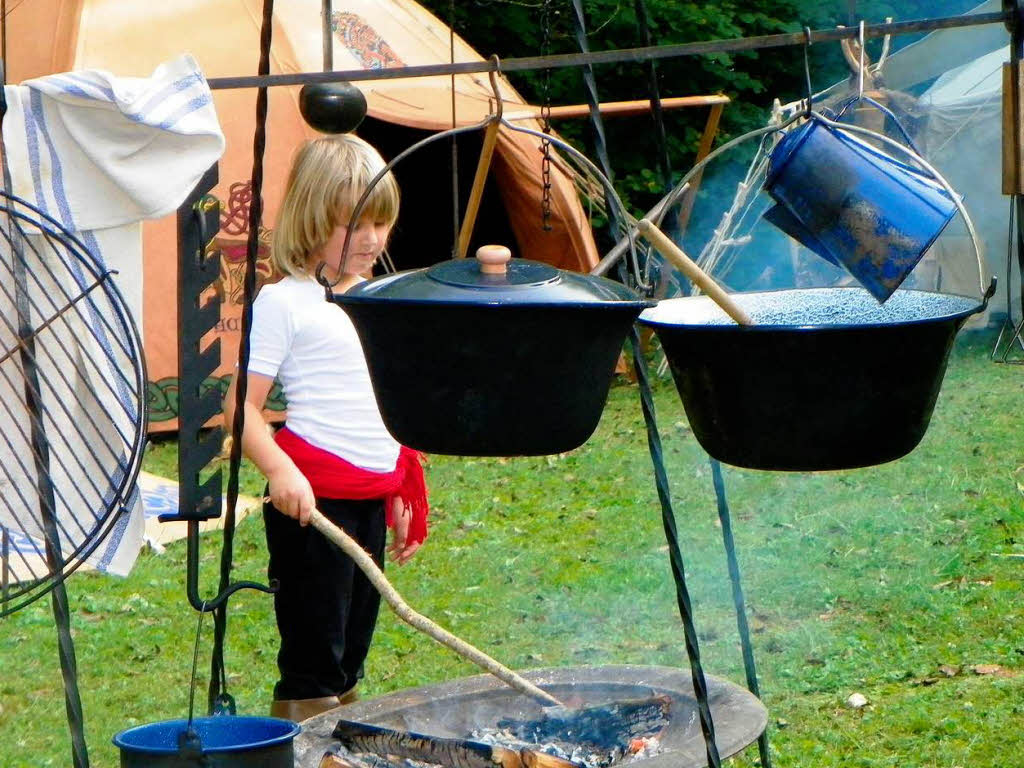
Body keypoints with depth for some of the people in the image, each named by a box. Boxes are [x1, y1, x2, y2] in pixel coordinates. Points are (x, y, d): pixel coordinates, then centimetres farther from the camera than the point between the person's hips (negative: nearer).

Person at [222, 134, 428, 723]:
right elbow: (242, 405, -12)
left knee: (350, 657, 12)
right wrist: (280, 470, -27)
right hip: (312, 498, -7)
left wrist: (403, 499, 23)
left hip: (372, 498, 7)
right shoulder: (284, 303, -7)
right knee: (312, 665, -7)